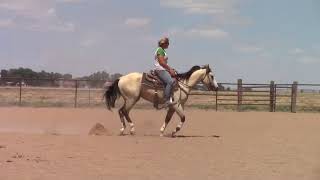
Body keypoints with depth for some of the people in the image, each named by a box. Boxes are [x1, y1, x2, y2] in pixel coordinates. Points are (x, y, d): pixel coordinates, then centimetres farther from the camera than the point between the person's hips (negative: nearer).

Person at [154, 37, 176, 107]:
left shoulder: (162, 50, 22)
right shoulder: (160, 50, -10)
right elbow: (161, 62, -18)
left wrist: (171, 69, 13)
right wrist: (170, 69, -13)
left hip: (164, 70, 11)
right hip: (160, 70, -11)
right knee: (170, 81, -30)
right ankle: (166, 101, -36)